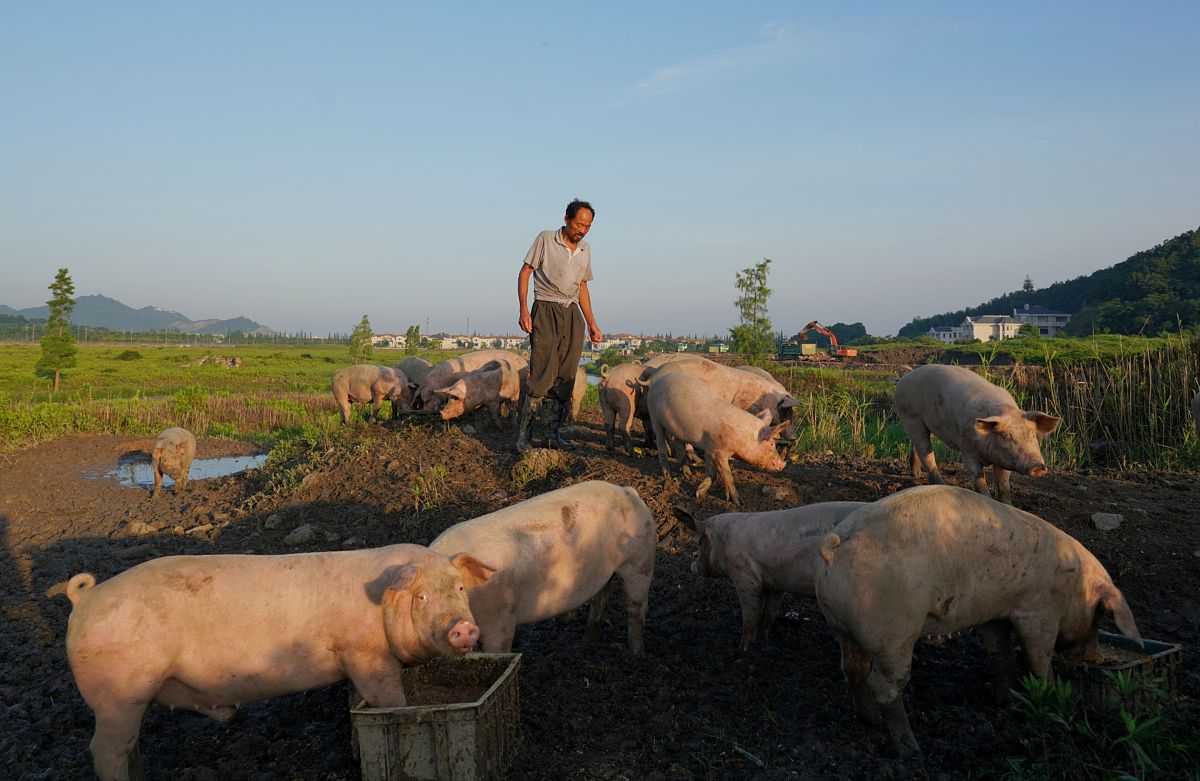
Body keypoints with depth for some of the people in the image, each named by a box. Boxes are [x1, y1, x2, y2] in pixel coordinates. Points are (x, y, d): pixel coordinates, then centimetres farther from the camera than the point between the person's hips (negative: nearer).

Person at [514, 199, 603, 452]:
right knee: (543, 376, -14)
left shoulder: (585, 249, 14)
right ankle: (522, 433, -5)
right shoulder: (546, 239, -2)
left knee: (565, 379, 3)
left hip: (573, 314, 6)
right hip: (546, 310, -5)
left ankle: (556, 434, 11)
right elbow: (524, 272, -2)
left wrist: (592, 324, 15)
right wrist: (523, 309, -13)